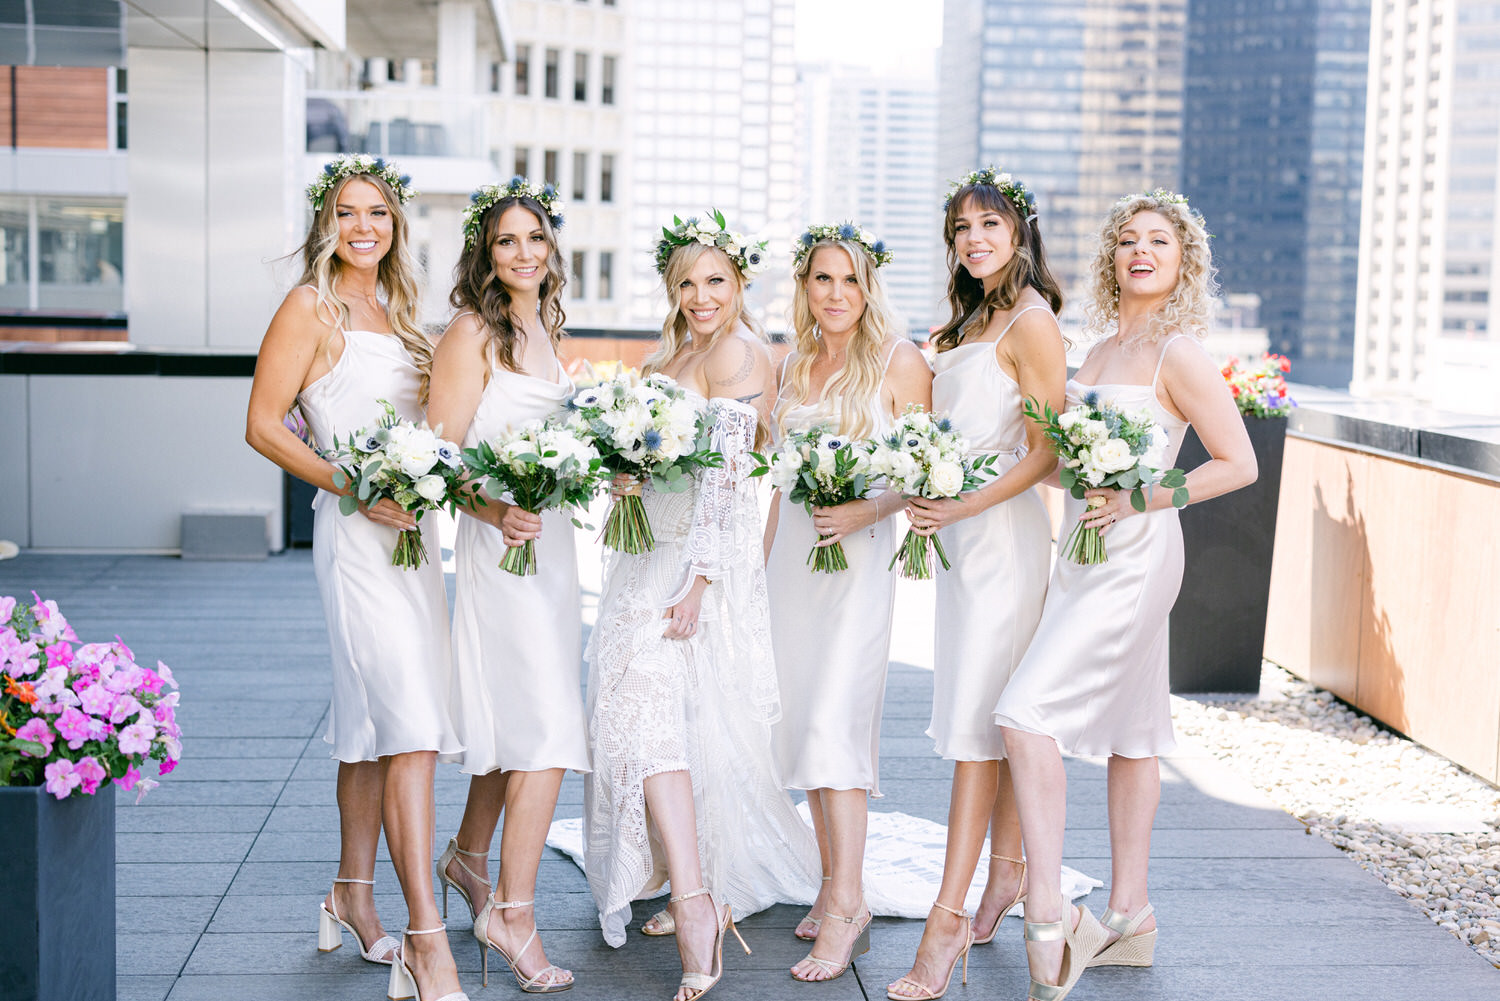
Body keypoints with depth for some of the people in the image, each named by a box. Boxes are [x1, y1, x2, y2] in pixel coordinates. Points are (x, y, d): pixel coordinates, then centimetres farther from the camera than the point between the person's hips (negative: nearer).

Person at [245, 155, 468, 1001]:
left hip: (412, 525, 8)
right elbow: (263, 425, -9)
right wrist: (357, 489, -18)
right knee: (410, 728, -14)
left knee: (372, 727, 13)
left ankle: (354, 898, 26)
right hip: (359, 533, -8)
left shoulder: (394, 312, 17)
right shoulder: (312, 308, -4)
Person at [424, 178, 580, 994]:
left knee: (513, 721, 16)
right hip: (501, 540, -8)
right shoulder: (474, 332, -9)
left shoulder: (545, 328, 16)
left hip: (548, 535, 8)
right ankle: (512, 914, -4)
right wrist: (495, 511, -28)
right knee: (546, 727, -12)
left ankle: (469, 860, 35)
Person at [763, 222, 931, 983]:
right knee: (801, 720, 6)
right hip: (792, 554, 6)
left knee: (834, 720, -14)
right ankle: (830, 883, 16)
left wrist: (865, 511, -21)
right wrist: (764, 563, 16)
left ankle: (847, 907, -11)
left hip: (859, 555, -6)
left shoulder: (898, 361, -3)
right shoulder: (794, 367, 14)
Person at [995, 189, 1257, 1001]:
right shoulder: (1102, 348, 14)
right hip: (1088, 553, 9)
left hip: (1133, 554, -9)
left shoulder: (1178, 354, -10)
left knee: (1028, 713, -17)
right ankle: (1129, 917, 21)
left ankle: (1048, 919, -14)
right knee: (1129, 730, 13)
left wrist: (1137, 499, -18)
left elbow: (1239, 463, -11)